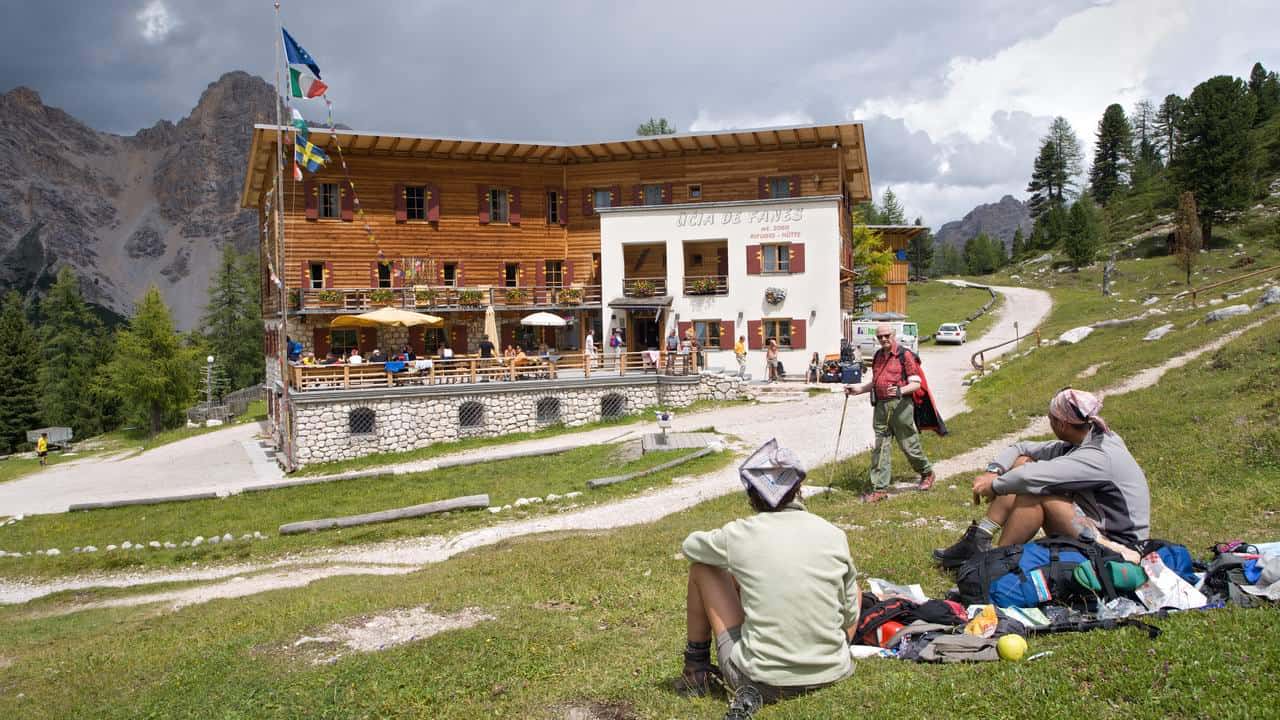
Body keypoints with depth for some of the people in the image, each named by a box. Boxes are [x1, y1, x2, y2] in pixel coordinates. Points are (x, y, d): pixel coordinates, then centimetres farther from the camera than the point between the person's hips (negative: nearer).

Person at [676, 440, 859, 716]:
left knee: (702, 568, 14)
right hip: (831, 674, 2)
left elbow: (689, 545, 12)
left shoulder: (739, 535, -10)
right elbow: (850, 618, 5)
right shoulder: (834, 535, -6)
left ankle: (695, 668, 26)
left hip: (761, 680, -2)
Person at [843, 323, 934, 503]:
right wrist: (858, 388, 14)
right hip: (881, 406, 6)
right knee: (880, 447, 1)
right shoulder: (877, 356, 15)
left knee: (909, 444, 5)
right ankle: (880, 488, 3)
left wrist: (900, 390, -26)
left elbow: (916, 383, -8)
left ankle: (927, 473, 32)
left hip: (900, 405, -6)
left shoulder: (905, 355, -6)